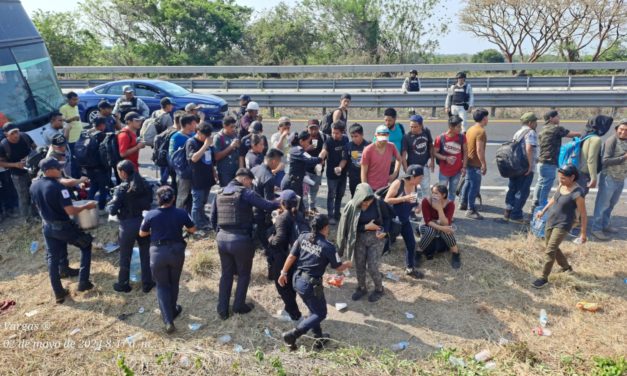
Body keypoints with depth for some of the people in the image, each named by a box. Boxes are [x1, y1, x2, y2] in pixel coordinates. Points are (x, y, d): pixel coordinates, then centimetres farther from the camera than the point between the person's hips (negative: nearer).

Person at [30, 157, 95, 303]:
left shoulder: (34, 186, -1)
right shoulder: (58, 187, -25)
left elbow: (38, 206, 14)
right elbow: (70, 211, -26)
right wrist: (86, 206, -12)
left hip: (47, 227, 7)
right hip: (63, 226, -6)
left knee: (52, 259, 14)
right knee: (86, 246, 15)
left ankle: (59, 294, 22)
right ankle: (83, 282, 13)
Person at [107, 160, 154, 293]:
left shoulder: (121, 189, -15)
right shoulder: (145, 185, -1)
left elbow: (112, 210, -17)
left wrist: (109, 204, 3)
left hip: (128, 225, -4)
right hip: (144, 222, 4)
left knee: (125, 257, 14)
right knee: (145, 254, 17)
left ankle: (123, 284, 30)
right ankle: (147, 283, 26)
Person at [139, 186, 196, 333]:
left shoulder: (150, 215, -10)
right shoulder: (181, 213, -10)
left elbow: (142, 234, 5)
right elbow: (193, 230, 6)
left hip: (158, 252, -1)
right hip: (176, 251, 1)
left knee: (162, 285, 11)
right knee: (174, 283, 21)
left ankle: (168, 320, 1)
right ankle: (172, 311, 38)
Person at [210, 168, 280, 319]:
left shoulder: (220, 193, 9)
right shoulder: (246, 193, -10)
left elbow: (213, 218, 12)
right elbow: (267, 206, -14)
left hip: (222, 239, 6)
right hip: (241, 239, -6)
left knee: (226, 274, 19)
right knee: (244, 274, 16)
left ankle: (222, 309, 22)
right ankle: (239, 306, 26)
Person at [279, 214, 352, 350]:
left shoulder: (303, 237, -3)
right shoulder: (328, 247, -16)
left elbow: (291, 256, 1)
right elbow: (338, 268, -5)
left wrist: (284, 273, 12)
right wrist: (348, 264, 16)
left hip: (297, 280, 7)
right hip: (311, 284, -7)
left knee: (314, 310, 24)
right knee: (320, 313, 11)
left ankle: (319, 338, 34)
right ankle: (292, 335, 1)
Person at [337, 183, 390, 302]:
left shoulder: (378, 204, -16)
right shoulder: (352, 206, -16)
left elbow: (387, 217, 0)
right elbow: (348, 225, -12)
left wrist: (385, 231, -15)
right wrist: (366, 226, -19)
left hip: (376, 238, -2)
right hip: (359, 239, 2)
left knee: (372, 267, -1)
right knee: (359, 266, 12)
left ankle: (379, 289, 26)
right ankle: (361, 288, 38)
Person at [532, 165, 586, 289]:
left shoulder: (577, 194, -23)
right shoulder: (561, 185, -2)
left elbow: (583, 215, -16)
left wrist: (583, 233, -10)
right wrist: (543, 211, 20)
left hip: (563, 225, -8)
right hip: (551, 220, 8)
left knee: (550, 251, -9)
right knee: (549, 246, 20)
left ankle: (544, 278, 3)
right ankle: (566, 267, 42)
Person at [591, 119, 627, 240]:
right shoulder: (611, 140, -16)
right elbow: (605, 161, -21)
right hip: (609, 178, -8)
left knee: (611, 204, 19)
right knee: (603, 204, -1)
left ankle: (606, 225, 32)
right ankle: (596, 229, 7)